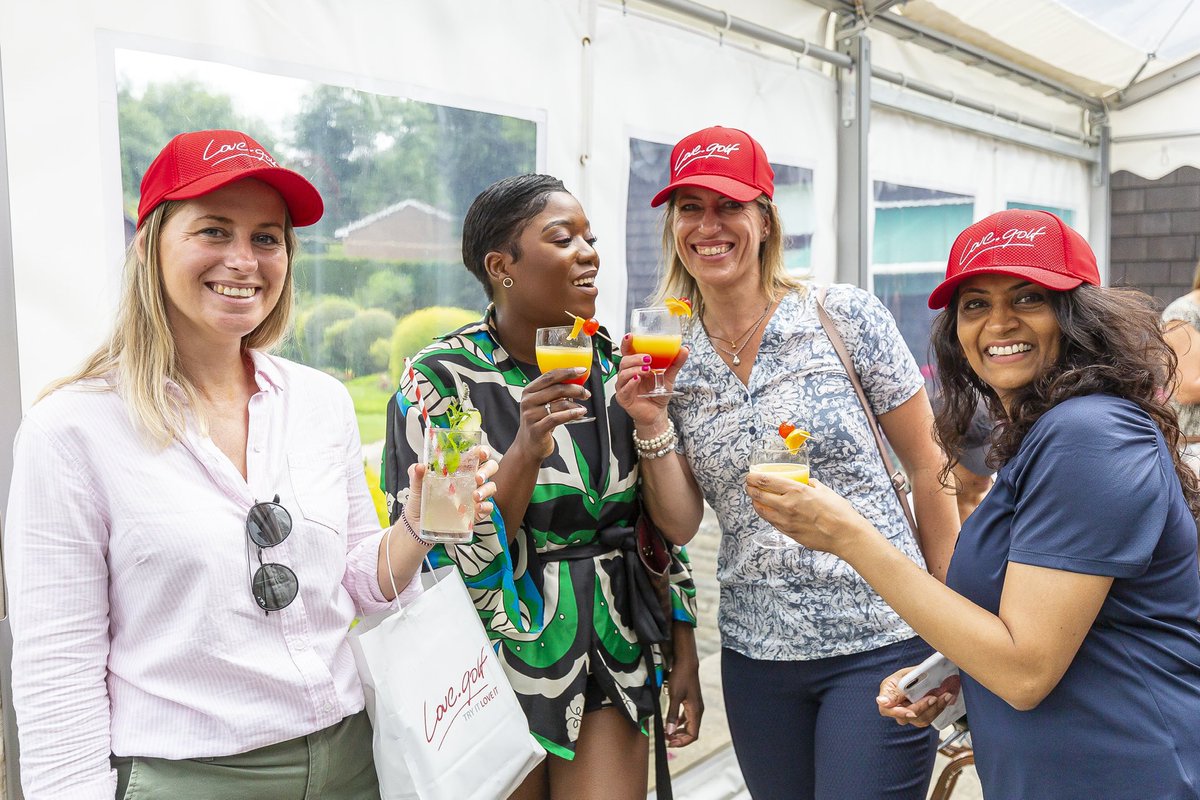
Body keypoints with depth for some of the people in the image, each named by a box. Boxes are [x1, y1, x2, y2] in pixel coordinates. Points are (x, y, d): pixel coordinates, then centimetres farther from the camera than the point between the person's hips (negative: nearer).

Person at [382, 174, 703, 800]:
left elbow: (667, 526, 8)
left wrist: (684, 656, 6)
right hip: (499, 668, -3)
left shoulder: (616, 368, 2)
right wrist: (526, 451, -28)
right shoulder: (441, 379, -12)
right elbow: (445, 559, -16)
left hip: (613, 659, 4)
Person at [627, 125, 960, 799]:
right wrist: (649, 422, -15)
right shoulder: (668, 356, 3)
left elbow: (930, 470, -2)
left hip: (879, 643, -3)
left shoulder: (847, 317, -6)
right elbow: (680, 523, 0)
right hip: (757, 659, 3)